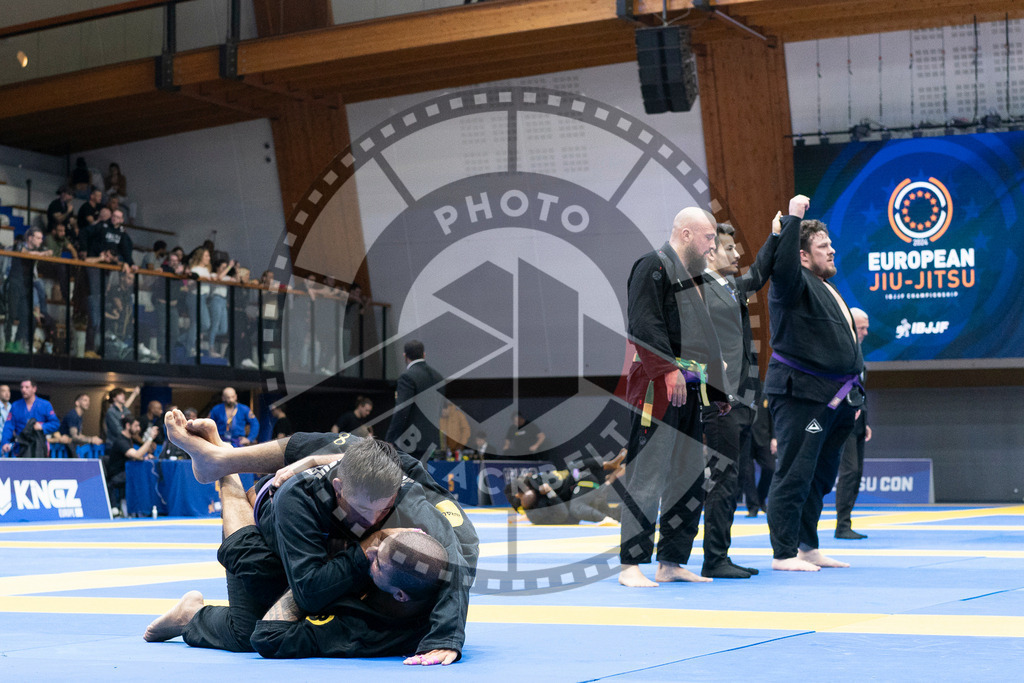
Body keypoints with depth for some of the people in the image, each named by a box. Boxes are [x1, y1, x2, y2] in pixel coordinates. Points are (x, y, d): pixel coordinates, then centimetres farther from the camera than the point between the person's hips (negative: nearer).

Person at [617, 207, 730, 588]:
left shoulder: (689, 276, 24)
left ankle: (671, 563, 17)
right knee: (647, 476, -10)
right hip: (658, 387, -10)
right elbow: (644, 325, -18)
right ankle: (631, 565, -7)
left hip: (689, 390, 10)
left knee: (689, 479, 10)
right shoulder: (653, 267, -6)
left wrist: (715, 392, 23)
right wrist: (670, 370, -23)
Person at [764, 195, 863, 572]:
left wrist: (852, 395, 23)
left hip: (833, 398, 10)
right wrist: (792, 219, -30)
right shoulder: (795, 284, -8)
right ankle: (783, 553, -5)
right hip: (801, 395, -10)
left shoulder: (828, 290, 21)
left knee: (820, 476, 15)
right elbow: (783, 265, -34)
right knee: (795, 474, -9)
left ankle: (808, 548, 24)